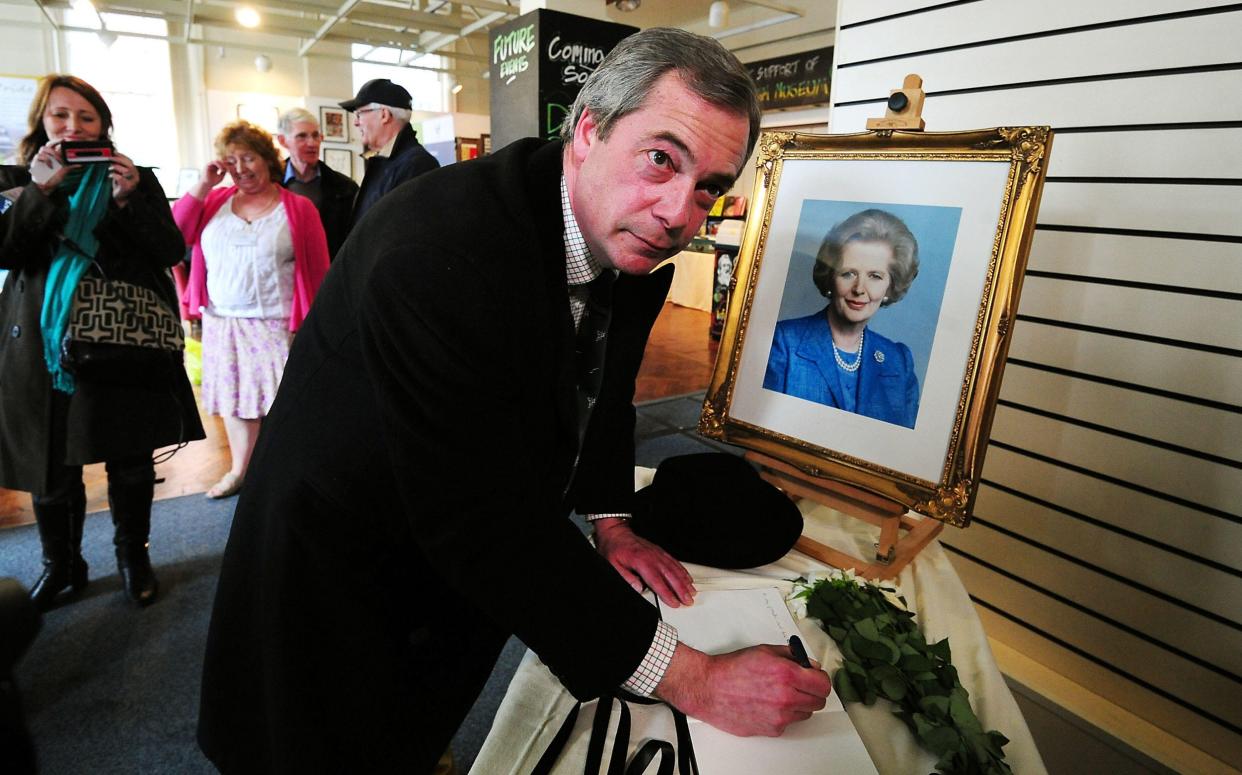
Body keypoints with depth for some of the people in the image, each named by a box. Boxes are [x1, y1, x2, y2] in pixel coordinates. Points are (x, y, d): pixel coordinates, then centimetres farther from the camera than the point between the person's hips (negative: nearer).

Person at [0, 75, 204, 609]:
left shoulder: (135, 178, 7)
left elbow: (173, 251, -2)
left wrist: (130, 201, -15)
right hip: (46, 346, 1)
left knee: (132, 461, 5)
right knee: (51, 466, 6)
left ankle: (133, 556, 24)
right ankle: (59, 564, 27)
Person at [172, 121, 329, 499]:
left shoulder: (298, 208, -1)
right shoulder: (215, 201, 10)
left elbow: (317, 272, -3)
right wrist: (203, 185, -2)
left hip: (276, 325, -4)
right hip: (221, 323, 4)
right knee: (234, 398, 14)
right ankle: (240, 469, 29)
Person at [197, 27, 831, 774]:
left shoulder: (633, 239, -10)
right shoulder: (436, 248, -36)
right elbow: (485, 526, -36)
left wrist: (611, 520, 4)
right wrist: (691, 679, -31)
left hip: (470, 567, 7)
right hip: (343, 582, -6)